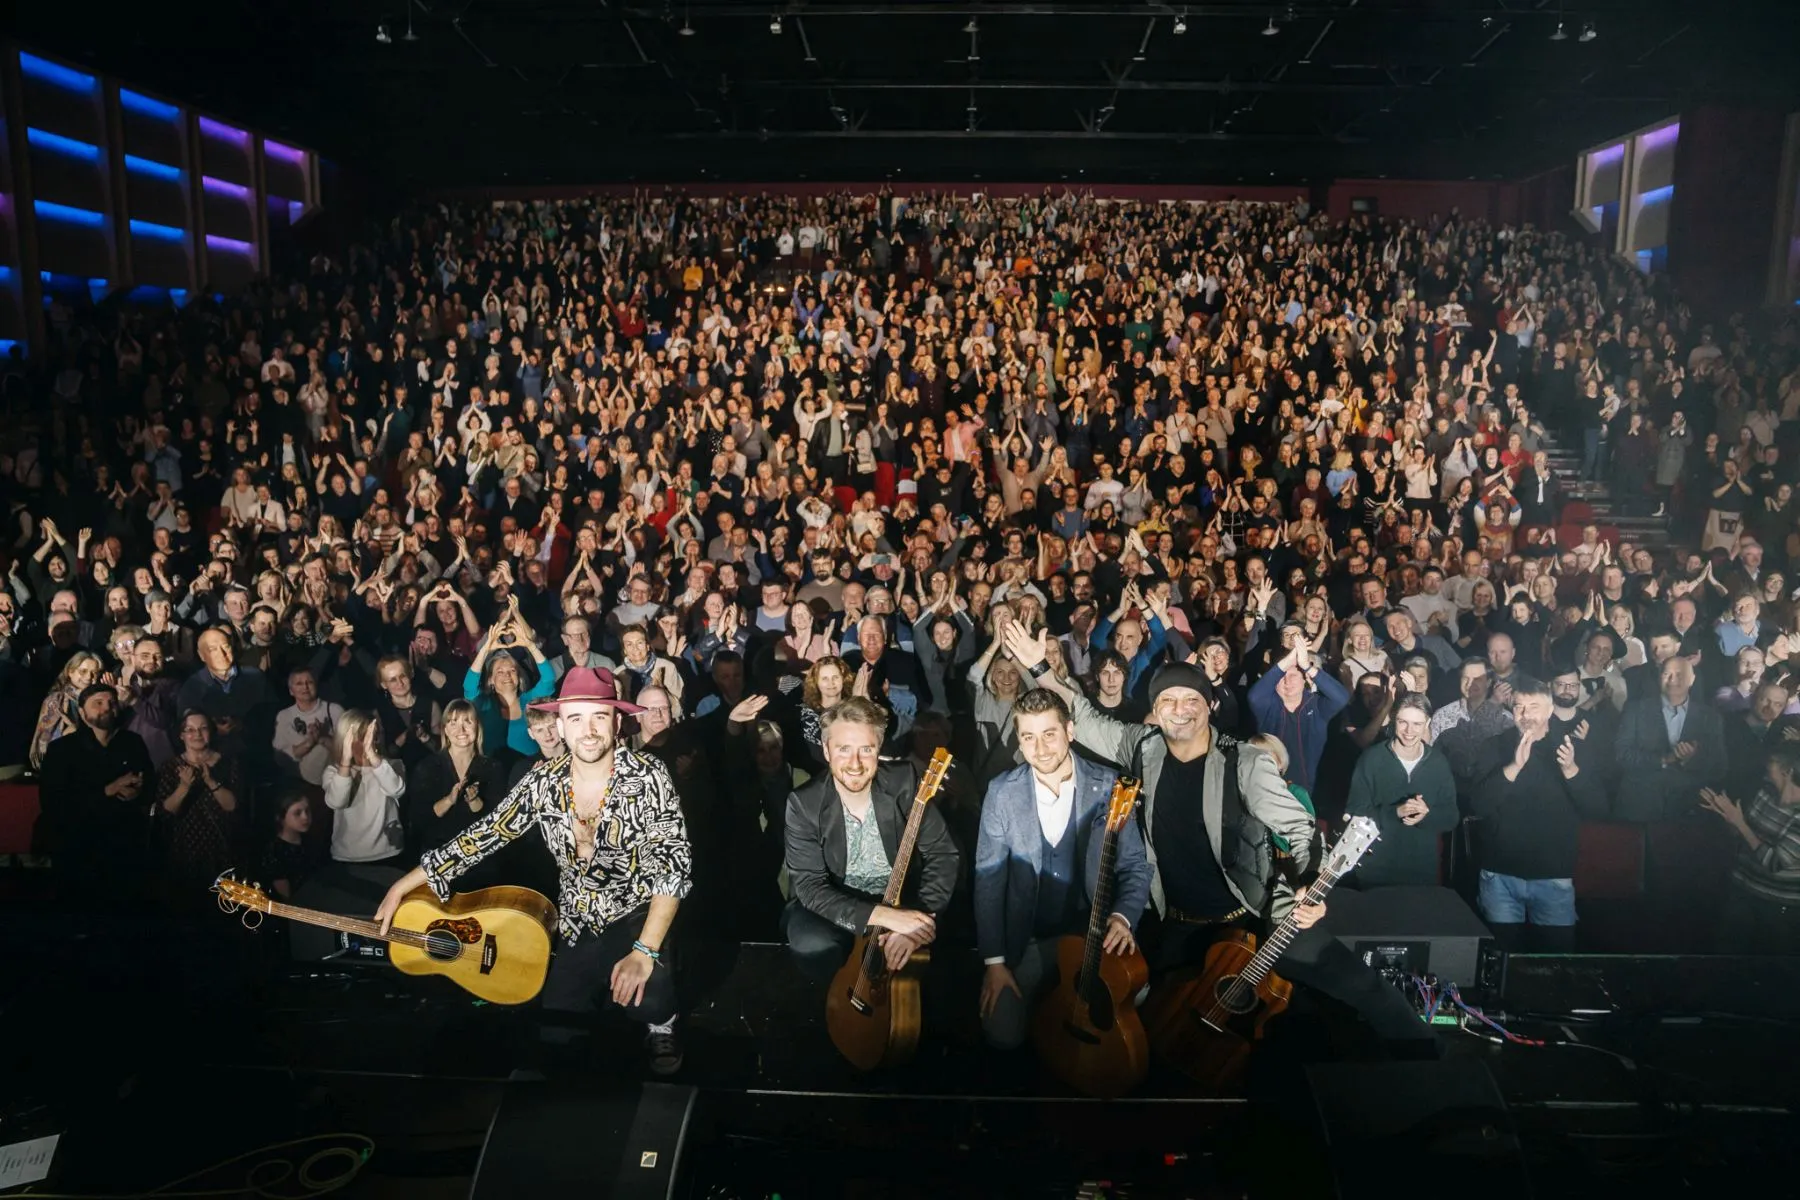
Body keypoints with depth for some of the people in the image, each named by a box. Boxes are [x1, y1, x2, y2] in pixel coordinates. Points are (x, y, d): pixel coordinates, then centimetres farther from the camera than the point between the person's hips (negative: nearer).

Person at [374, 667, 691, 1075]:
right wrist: (401, 887, 0)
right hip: (579, 925, 4)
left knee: (646, 995, -32)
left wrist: (644, 952, -34)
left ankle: (661, 1025, 4)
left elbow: (673, 866, -24)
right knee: (552, 1034, 2)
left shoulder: (647, 777, -19)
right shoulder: (544, 780, -7)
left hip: (639, 915, -4)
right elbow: (485, 834, 1)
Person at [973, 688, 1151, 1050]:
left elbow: (1136, 866, -2)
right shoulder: (1002, 792, -7)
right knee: (1003, 1034, -11)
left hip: (1095, 935, 0)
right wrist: (994, 961, -8)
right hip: (1026, 939, 0)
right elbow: (988, 878, -4)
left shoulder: (1108, 786, -8)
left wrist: (1123, 916, -22)